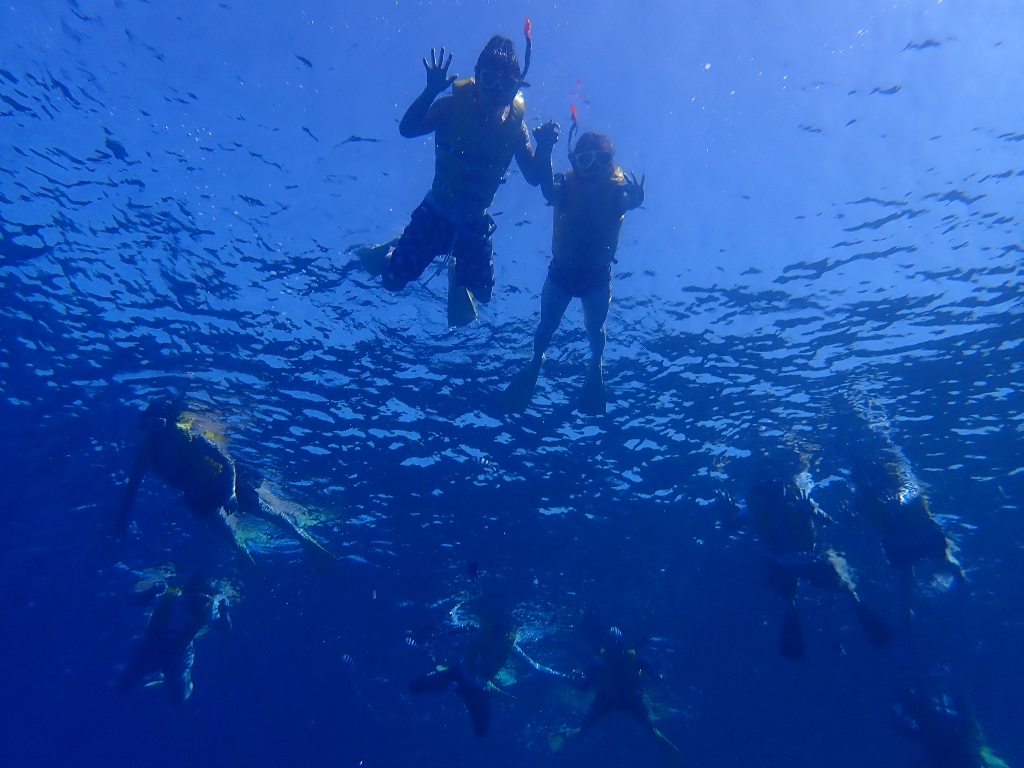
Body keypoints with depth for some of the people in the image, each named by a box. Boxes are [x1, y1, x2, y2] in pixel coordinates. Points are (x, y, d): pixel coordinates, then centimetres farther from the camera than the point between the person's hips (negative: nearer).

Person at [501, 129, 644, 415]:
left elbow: (629, 201, -40)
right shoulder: (567, 185, -15)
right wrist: (545, 152, -57)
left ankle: (596, 366, 43)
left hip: (598, 275, -1)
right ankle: (536, 360, 42)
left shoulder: (617, 188, -16)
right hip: (562, 270, 1)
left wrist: (635, 197, -67)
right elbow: (548, 190, -39)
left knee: (594, 328, 11)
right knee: (547, 325, 11)